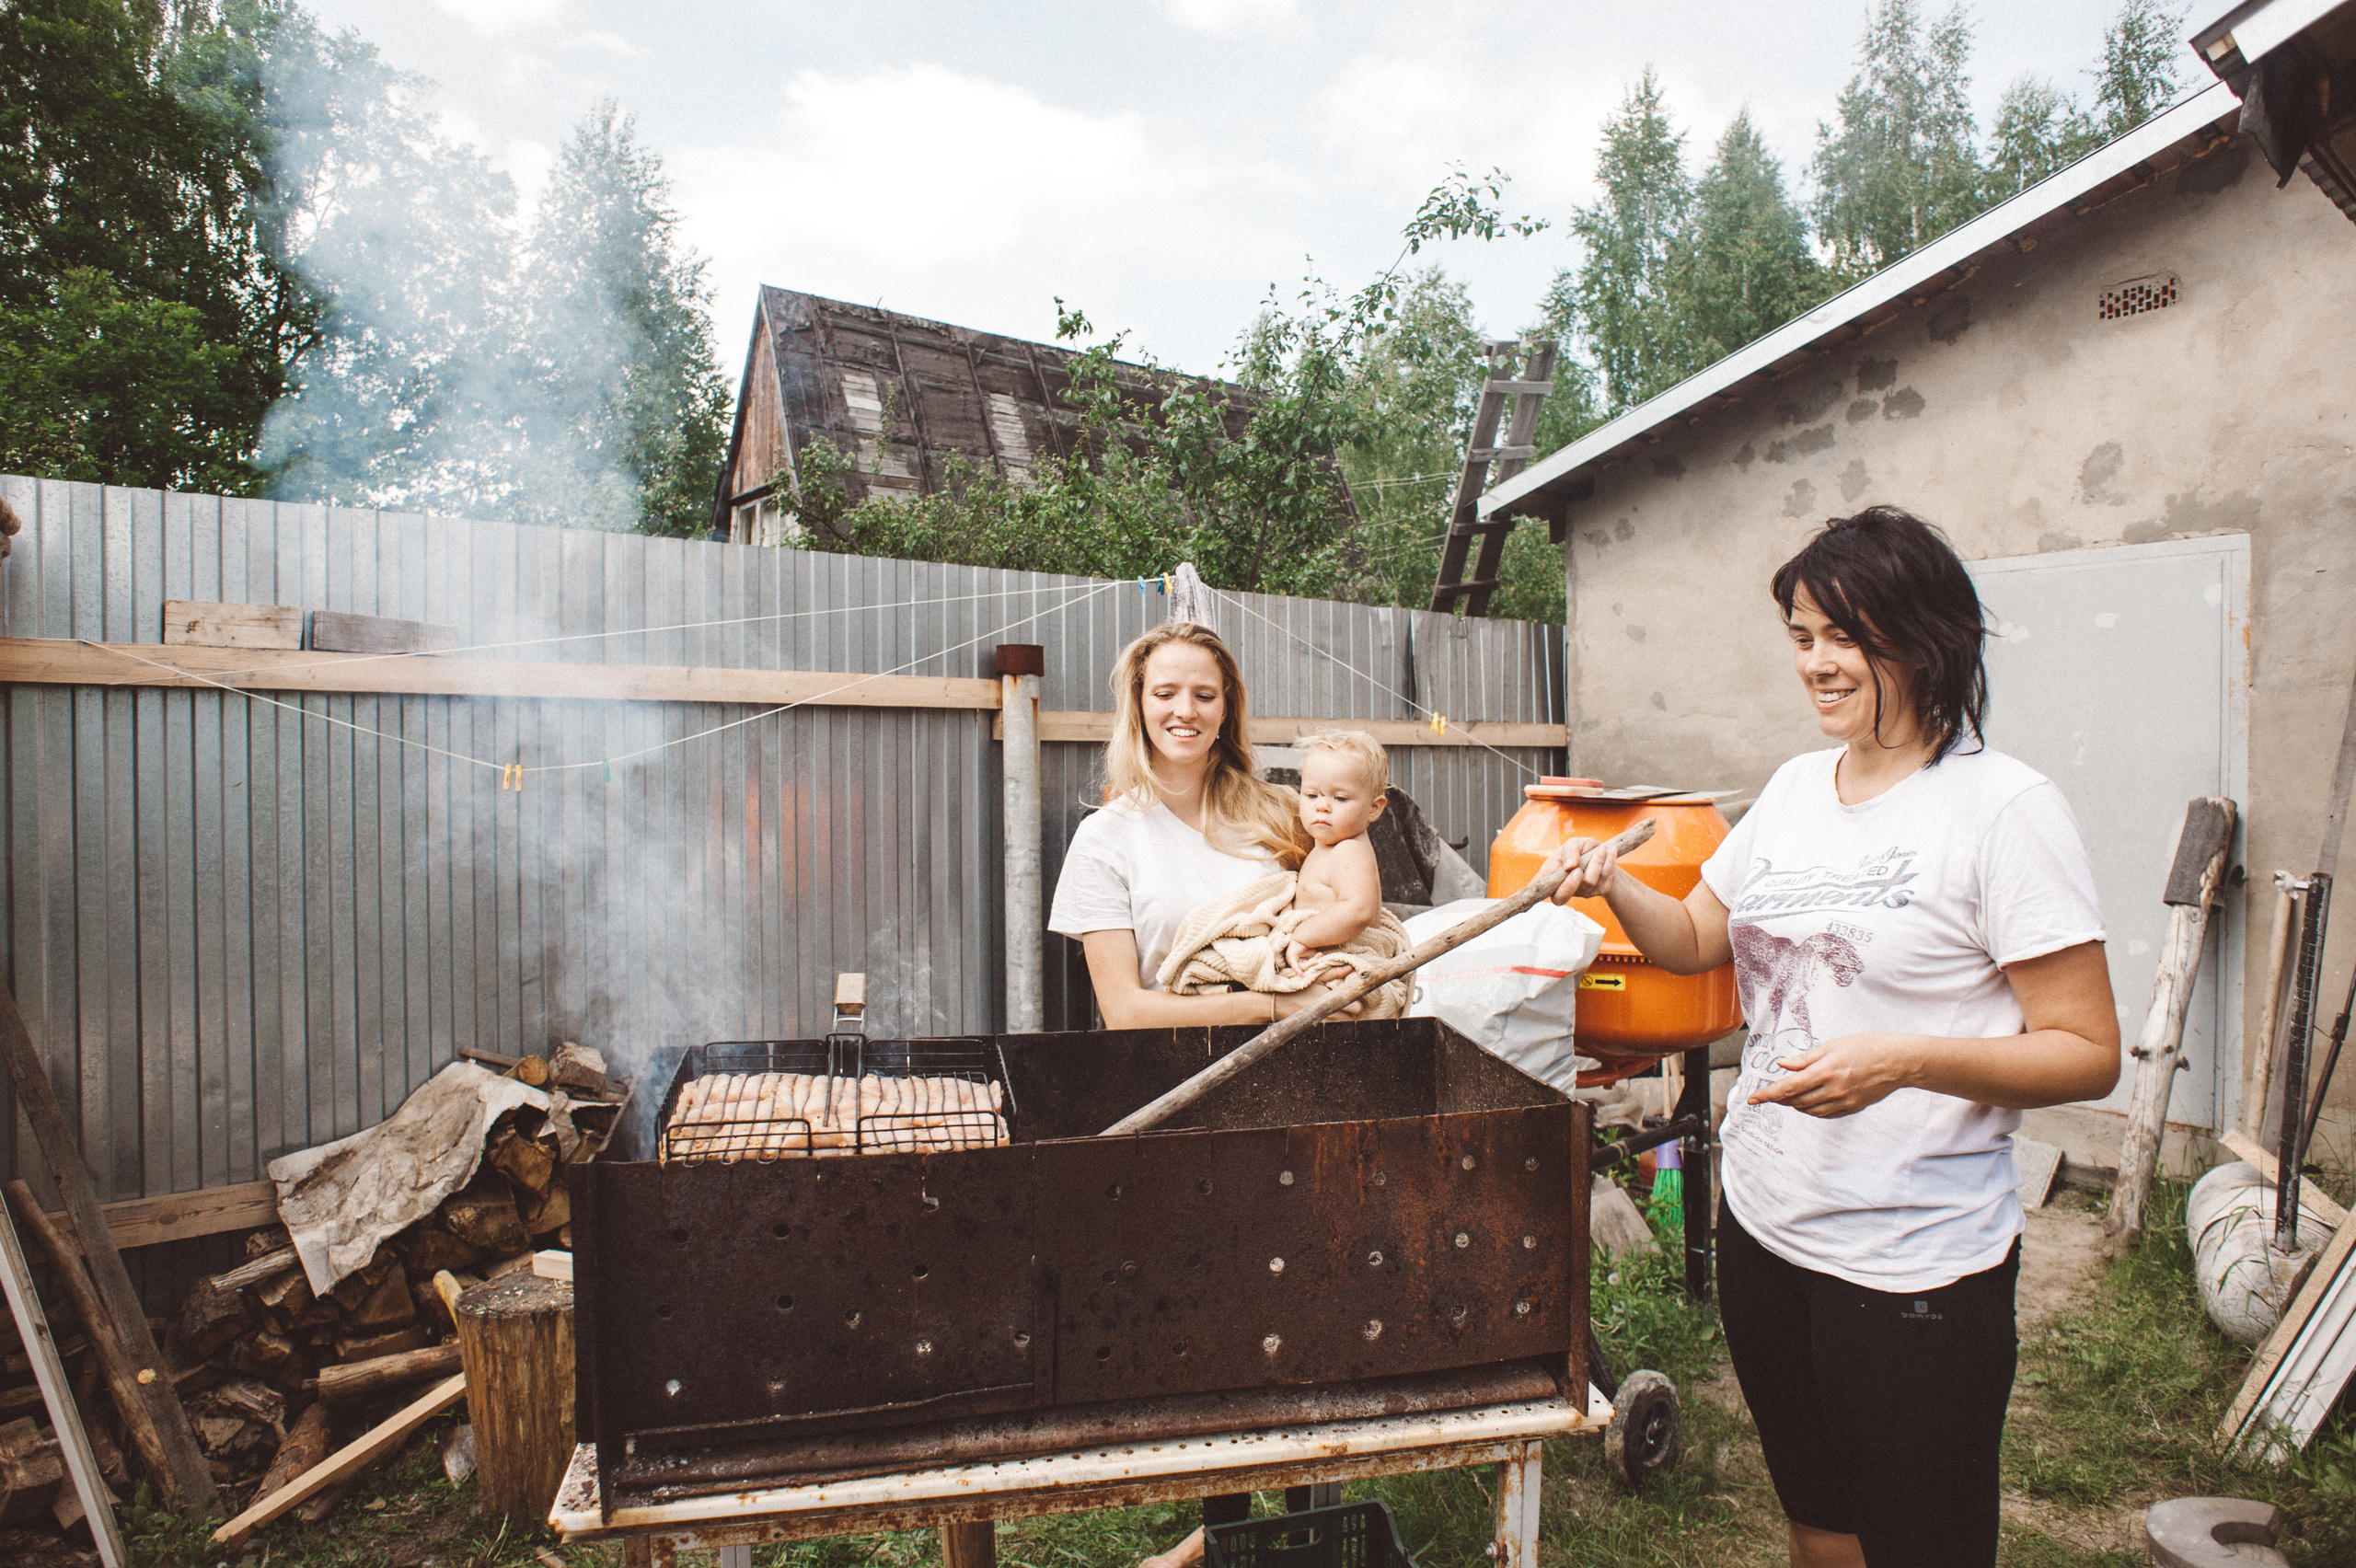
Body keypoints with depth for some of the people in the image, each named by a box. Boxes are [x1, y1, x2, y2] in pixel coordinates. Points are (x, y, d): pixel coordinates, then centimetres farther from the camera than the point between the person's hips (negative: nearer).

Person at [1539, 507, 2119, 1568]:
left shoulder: (2005, 808, -14)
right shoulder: (1796, 786, 6)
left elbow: (2087, 1053, -14)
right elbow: (1696, 940, 13)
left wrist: (1904, 1060, -29)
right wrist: (1613, 885, -6)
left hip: (1915, 1263, -6)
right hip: (1762, 1222, 6)